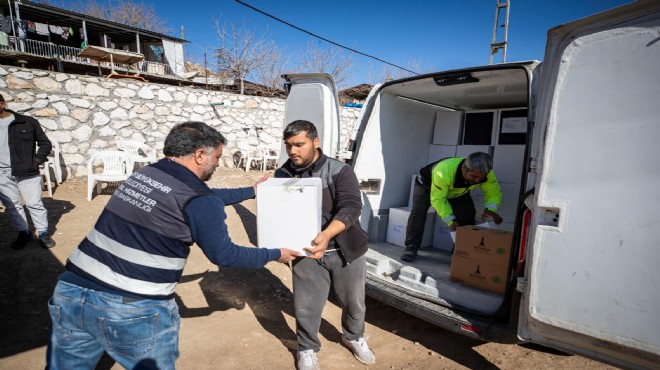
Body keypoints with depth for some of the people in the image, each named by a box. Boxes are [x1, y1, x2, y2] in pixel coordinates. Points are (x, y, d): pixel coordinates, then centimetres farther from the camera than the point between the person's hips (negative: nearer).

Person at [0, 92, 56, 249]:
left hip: (26, 171, -3)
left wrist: (36, 162, -7)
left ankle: (43, 233, 13)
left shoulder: (27, 122, -2)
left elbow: (45, 143, 3)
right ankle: (23, 233, 23)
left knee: (34, 203, 2)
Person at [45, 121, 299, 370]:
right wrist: (275, 254, 8)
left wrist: (251, 191, 30)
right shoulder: (199, 201, -14)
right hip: (134, 309, -6)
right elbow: (223, 255, -5)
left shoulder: (144, 174, 9)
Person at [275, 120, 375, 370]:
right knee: (306, 306, 8)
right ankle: (307, 349, 38)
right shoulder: (283, 174, -2)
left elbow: (350, 207, -23)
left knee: (353, 301, 18)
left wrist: (327, 234, -40)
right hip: (306, 253, 1)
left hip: (345, 250, 0)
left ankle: (354, 337, 49)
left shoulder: (339, 171, -12)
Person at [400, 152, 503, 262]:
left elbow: (494, 193, -21)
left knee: (467, 216, -6)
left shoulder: (487, 174, -32)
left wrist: (490, 209, -42)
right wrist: (451, 220, -47)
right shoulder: (444, 171, -47)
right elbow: (438, 199, -40)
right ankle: (411, 248, -8)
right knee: (418, 212, -18)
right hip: (427, 184, -4)